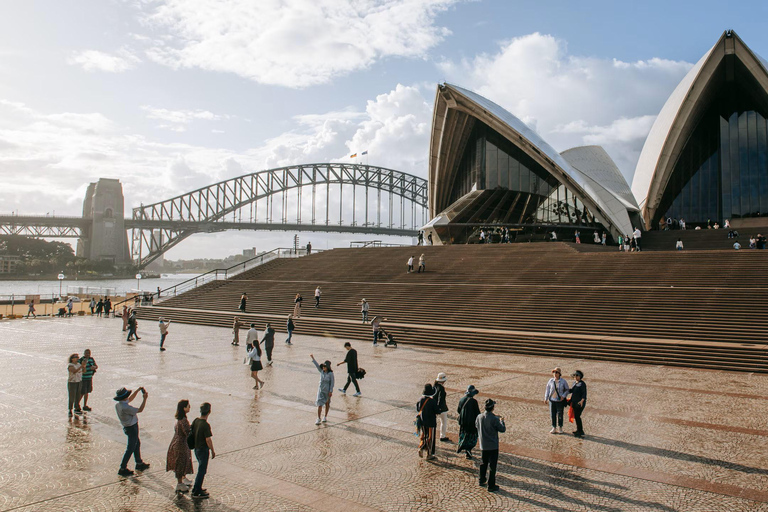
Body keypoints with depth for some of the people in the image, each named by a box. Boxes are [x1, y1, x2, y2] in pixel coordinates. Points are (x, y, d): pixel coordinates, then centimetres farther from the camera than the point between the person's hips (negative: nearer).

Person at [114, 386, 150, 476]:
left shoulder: (118, 405, -4)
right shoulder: (125, 407, -32)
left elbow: (130, 398, 14)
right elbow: (140, 410, -24)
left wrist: (138, 390, 8)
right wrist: (144, 399, -17)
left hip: (127, 427, 10)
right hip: (132, 428, -10)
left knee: (137, 443, 23)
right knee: (130, 448, 3)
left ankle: (139, 464, 37)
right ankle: (123, 469, 12)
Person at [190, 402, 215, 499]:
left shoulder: (196, 421, -2)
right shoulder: (205, 425, -25)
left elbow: (192, 433, 8)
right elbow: (208, 440, -22)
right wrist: (213, 451, -10)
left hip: (196, 448, 8)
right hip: (203, 449, -8)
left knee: (201, 469, 23)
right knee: (202, 470, 4)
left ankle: (196, 488, 32)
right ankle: (196, 493, 11)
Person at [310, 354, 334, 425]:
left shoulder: (330, 373, -14)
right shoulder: (321, 371, -3)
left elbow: (332, 382, -11)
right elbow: (317, 365, -8)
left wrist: (331, 391, -13)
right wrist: (312, 358, -15)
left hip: (327, 391, -3)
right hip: (320, 390, 3)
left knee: (327, 403, 13)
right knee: (319, 404, -4)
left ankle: (325, 417, 30)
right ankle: (318, 419, 1)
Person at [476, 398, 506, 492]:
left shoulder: (479, 417, -4)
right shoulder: (494, 419, -21)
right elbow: (503, 429, -14)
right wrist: (501, 421, 5)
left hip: (483, 445, 6)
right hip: (493, 446, -5)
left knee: (484, 463, 22)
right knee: (492, 466, 4)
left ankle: (482, 480, 33)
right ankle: (491, 486, 10)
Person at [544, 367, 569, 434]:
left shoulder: (563, 381, -6)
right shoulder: (551, 381, 0)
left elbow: (567, 390, 3)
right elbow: (547, 390, 8)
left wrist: (563, 396, -13)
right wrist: (546, 398, 8)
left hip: (560, 401, -2)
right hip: (552, 400, 2)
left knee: (560, 414, 5)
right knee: (552, 414, 6)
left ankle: (560, 428, 22)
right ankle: (554, 428, 18)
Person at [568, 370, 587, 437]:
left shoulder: (582, 384, -13)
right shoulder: (574, 383, 12)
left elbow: (584, 393, -19)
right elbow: (571, 391, 22)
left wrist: (582, 401, -32)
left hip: (580, 402, -8)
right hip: (575, 402, 8)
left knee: (577, 416, -10)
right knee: (576, 416, 11)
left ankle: (581, 432, -3)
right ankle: (579, 430, 22)